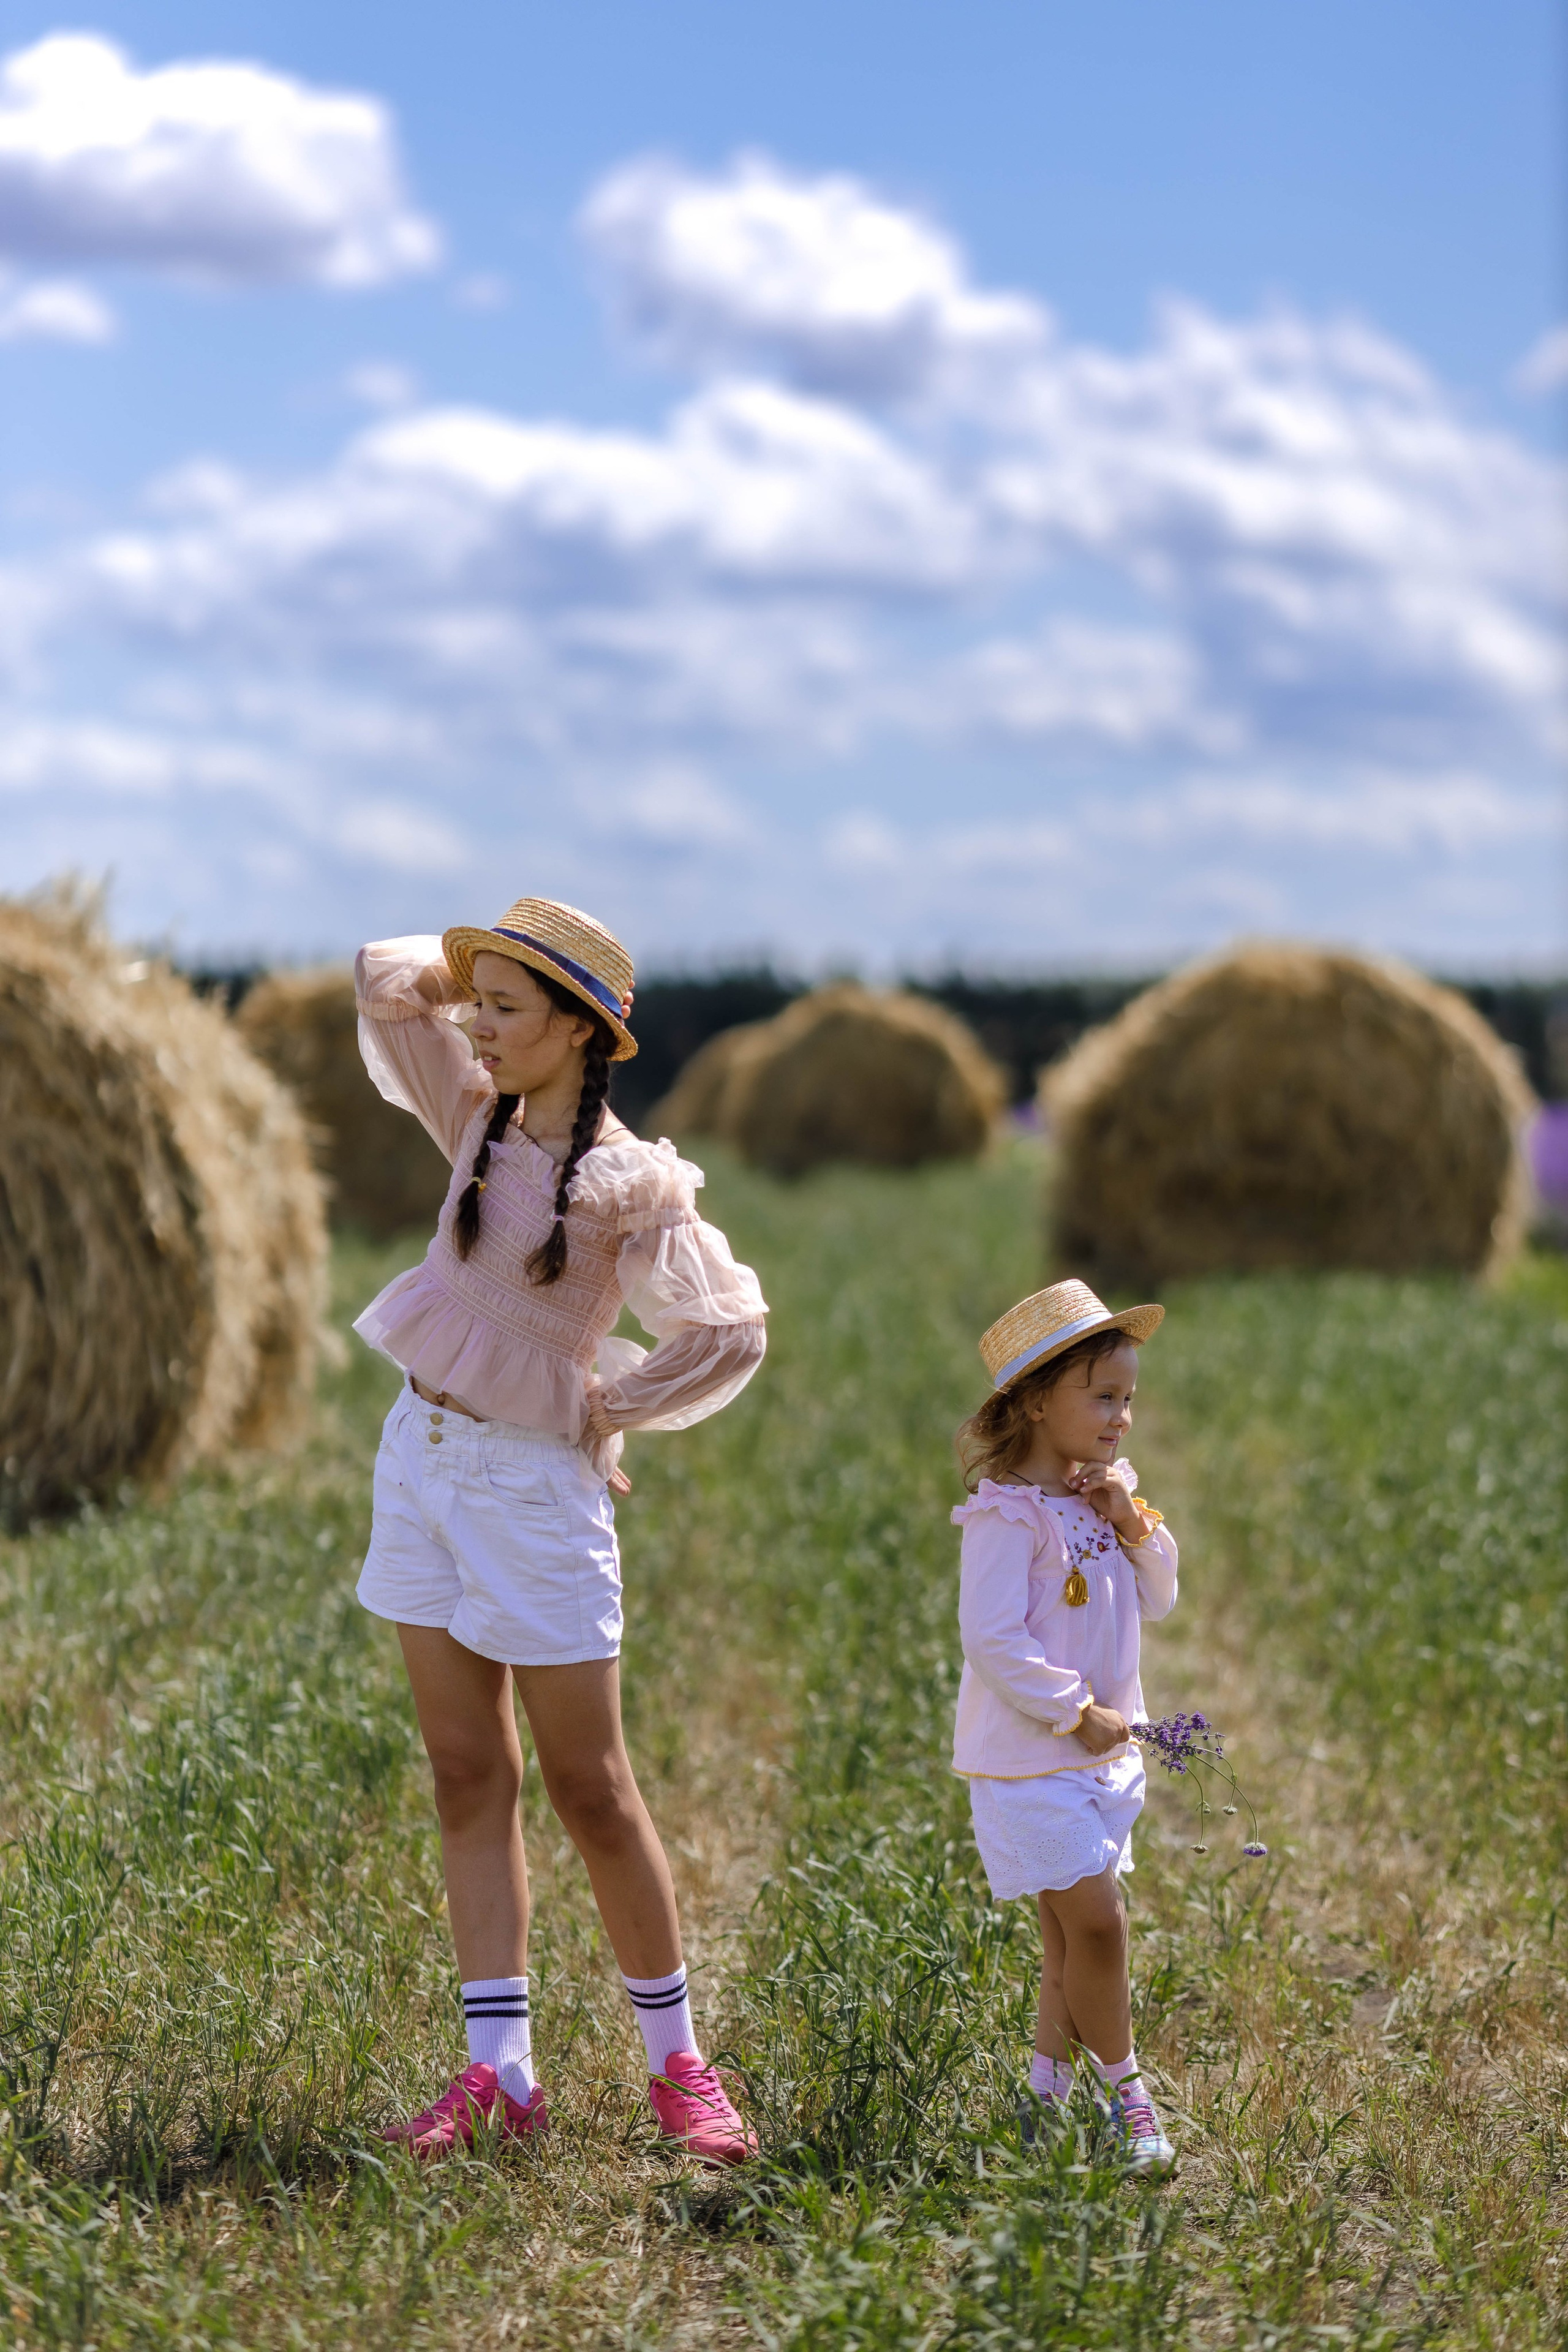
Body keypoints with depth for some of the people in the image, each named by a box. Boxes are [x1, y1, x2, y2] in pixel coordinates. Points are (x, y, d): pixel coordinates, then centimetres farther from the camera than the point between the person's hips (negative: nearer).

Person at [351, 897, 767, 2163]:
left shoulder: (628, 1184, -13)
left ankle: (678, 2061, 12)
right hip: (421, 1456, 6)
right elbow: (390, 979, 13)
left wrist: (607, 1408, -6)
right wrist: (492, 959, 9)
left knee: (591, 1788, 0)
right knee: (469, 1782, 5)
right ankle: (499, 2071, 7)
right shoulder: (483, 1120, 5)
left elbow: (731, 1332, -13)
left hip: (531, 1484, -6)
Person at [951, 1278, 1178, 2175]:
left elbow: (1159, 1601, 12)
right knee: (1096, 1922, -9)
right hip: (1028, 1758, -8)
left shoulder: (1102, 1496, 8)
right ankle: (1126, 2089, 6)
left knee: (1073, 1935, 12)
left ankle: (1047, 2097, 21)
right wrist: (1078, 1713, -19)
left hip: (1100, 1755, 8)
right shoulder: (1010, 1514, -17)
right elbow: (992, 1638, -23)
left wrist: (1134, 1525, -5)